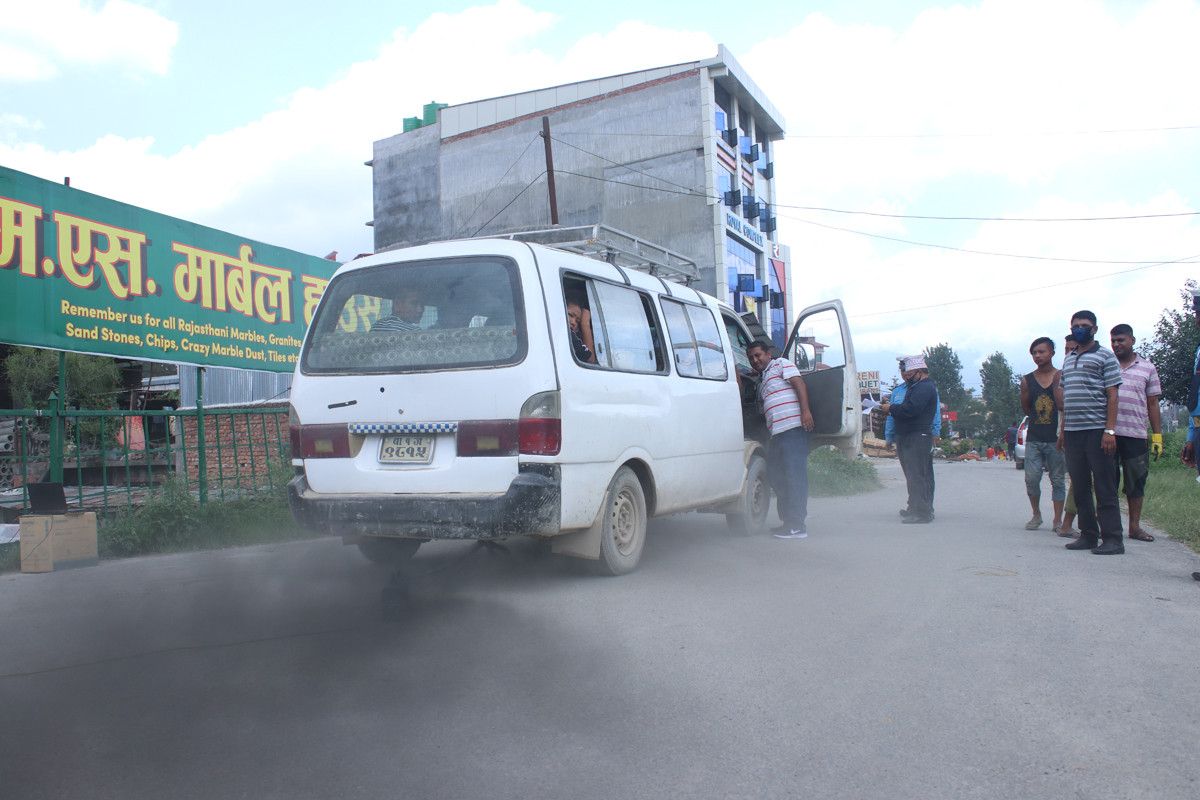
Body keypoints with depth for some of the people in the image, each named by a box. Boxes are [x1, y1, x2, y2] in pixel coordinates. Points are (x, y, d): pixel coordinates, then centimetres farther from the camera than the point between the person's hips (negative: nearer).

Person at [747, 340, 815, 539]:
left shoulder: (781, 364, 6)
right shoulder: (761, 380, 30)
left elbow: (799, 383, -8)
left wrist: (805, 410, -19)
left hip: (793, 427, -9)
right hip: (776, 432, 9)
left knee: (794, 474, -11)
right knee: (776, 475, 7)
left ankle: (797, 525, -12)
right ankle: (787, 520, 15)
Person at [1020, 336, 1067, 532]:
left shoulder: (1062, 377, 3)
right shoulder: (1027, 380, 9)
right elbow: (1026, 408, 11)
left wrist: (1056, 383, -13)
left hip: (1056, 438, -2)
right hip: (1034, 438, 2)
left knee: (1058, 480, 3)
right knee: (1031, 479, -2)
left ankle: (1058, 520, 9)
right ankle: (1036, 515, 17)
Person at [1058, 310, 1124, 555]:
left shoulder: (1105, 356, 1)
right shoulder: (1068, 360, 19)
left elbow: (1112, 395, -6)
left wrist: (1110, 430, -14)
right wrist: (1063, 431, 17)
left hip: (1097, 430, -6)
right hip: (1072, 431, 6)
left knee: (1104, 486, -5)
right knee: (1080, 486, 8)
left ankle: (1112, 539, -2)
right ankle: (1088, 534, 15)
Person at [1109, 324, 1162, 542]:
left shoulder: (1147, 368, 12)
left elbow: (1153, 404, 13)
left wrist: (1157, 436, 7)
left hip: (1136, 434, 1)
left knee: (1136, 482, 4)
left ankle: (1135, 526, 13)